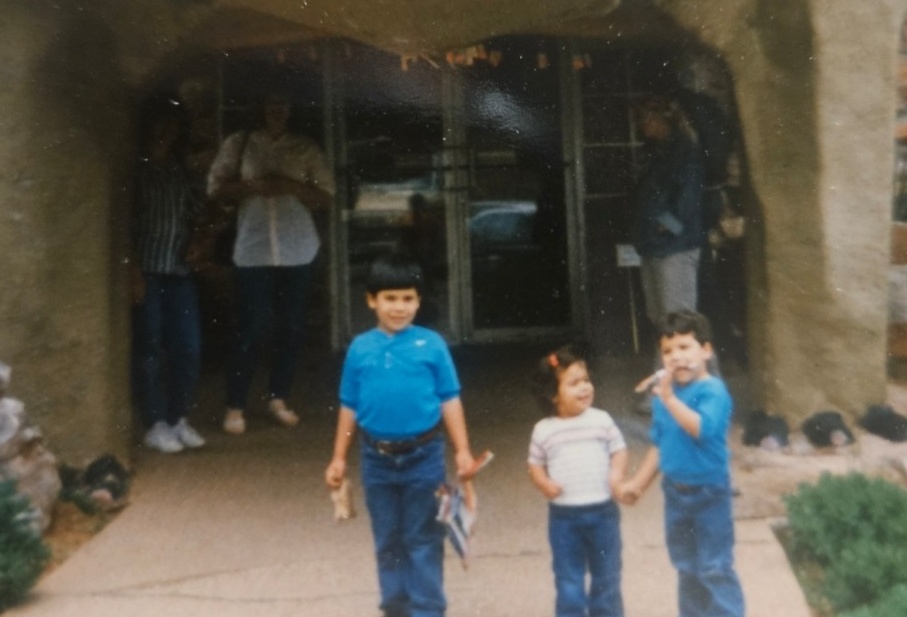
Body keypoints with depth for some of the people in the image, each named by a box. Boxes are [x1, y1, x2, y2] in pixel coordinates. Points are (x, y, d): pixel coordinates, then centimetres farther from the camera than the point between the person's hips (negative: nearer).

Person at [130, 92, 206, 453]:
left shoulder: (180, 170, 14)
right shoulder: (136, 168, -2)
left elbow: (198, 212, 14)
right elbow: (126, 223, -9)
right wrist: (134, 271, -15)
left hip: (179, 271, 6)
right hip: (147, 270, -5)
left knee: (189, 347, 4)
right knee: (149, 348, -2)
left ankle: (180, 420, 16)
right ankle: (156, 425, 6)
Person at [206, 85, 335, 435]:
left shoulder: (306, 149, 8)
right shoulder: (239, 143, 7)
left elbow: (326, 197, 4)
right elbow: (215, 188, 3)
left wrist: (292, 186, -13)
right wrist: (253, 186, -13)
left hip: (297, 250, 2)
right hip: (253, 251, -2)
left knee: (291, 327, 6)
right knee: (252, 328, -4)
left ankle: (278, 398, 21)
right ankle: (235, 406, 7)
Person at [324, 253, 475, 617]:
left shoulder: (431, 344, -7)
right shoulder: (360, 348, 0)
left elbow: (449, 400, -3)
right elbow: (349, 407, 6)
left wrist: (462, 450, -5)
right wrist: (339, 458, 8)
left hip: (423, 455, -2)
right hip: (377, 458, 3)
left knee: (422, 538, 8)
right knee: (387, 540, 15)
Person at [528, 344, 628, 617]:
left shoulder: (601, 420, -2)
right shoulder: (544, 430, -2)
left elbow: (619, 449, 3)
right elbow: (535, 464, 5)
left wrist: (617, 471, -16)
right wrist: (544, 483, -14)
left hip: (602, 511, 1)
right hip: (563, 515, -1)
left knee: (606, 574, 14)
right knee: (568, 579, 8)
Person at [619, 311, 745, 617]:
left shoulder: (712, 391, -19)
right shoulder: (665, 392, 1)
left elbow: (704, 428, -38)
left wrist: (670, 399, -41)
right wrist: (638, 483, 11)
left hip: (708, 492, -7)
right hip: (675, 491, 7)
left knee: (715, 568, 2)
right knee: (687, 568, 20)